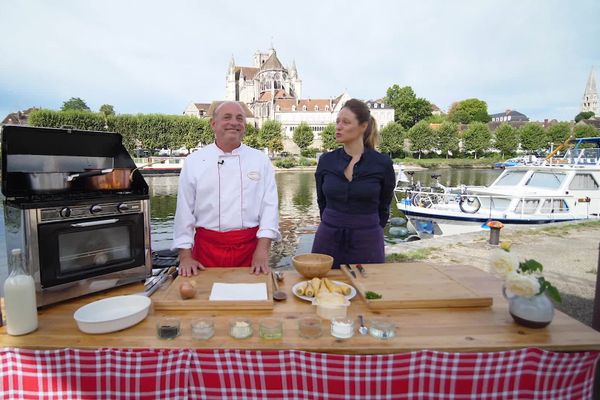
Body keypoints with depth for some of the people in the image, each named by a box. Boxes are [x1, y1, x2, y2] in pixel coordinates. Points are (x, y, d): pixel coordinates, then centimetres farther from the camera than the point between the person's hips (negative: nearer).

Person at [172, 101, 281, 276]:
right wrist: (185, 256, -3)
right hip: (207, 248, 0)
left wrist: (262, 251, -12)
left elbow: (269, 206, -3)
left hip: (250, 247, 1)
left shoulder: (261, 160, 1)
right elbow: (185, 210, 1)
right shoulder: (194, 161, 1)